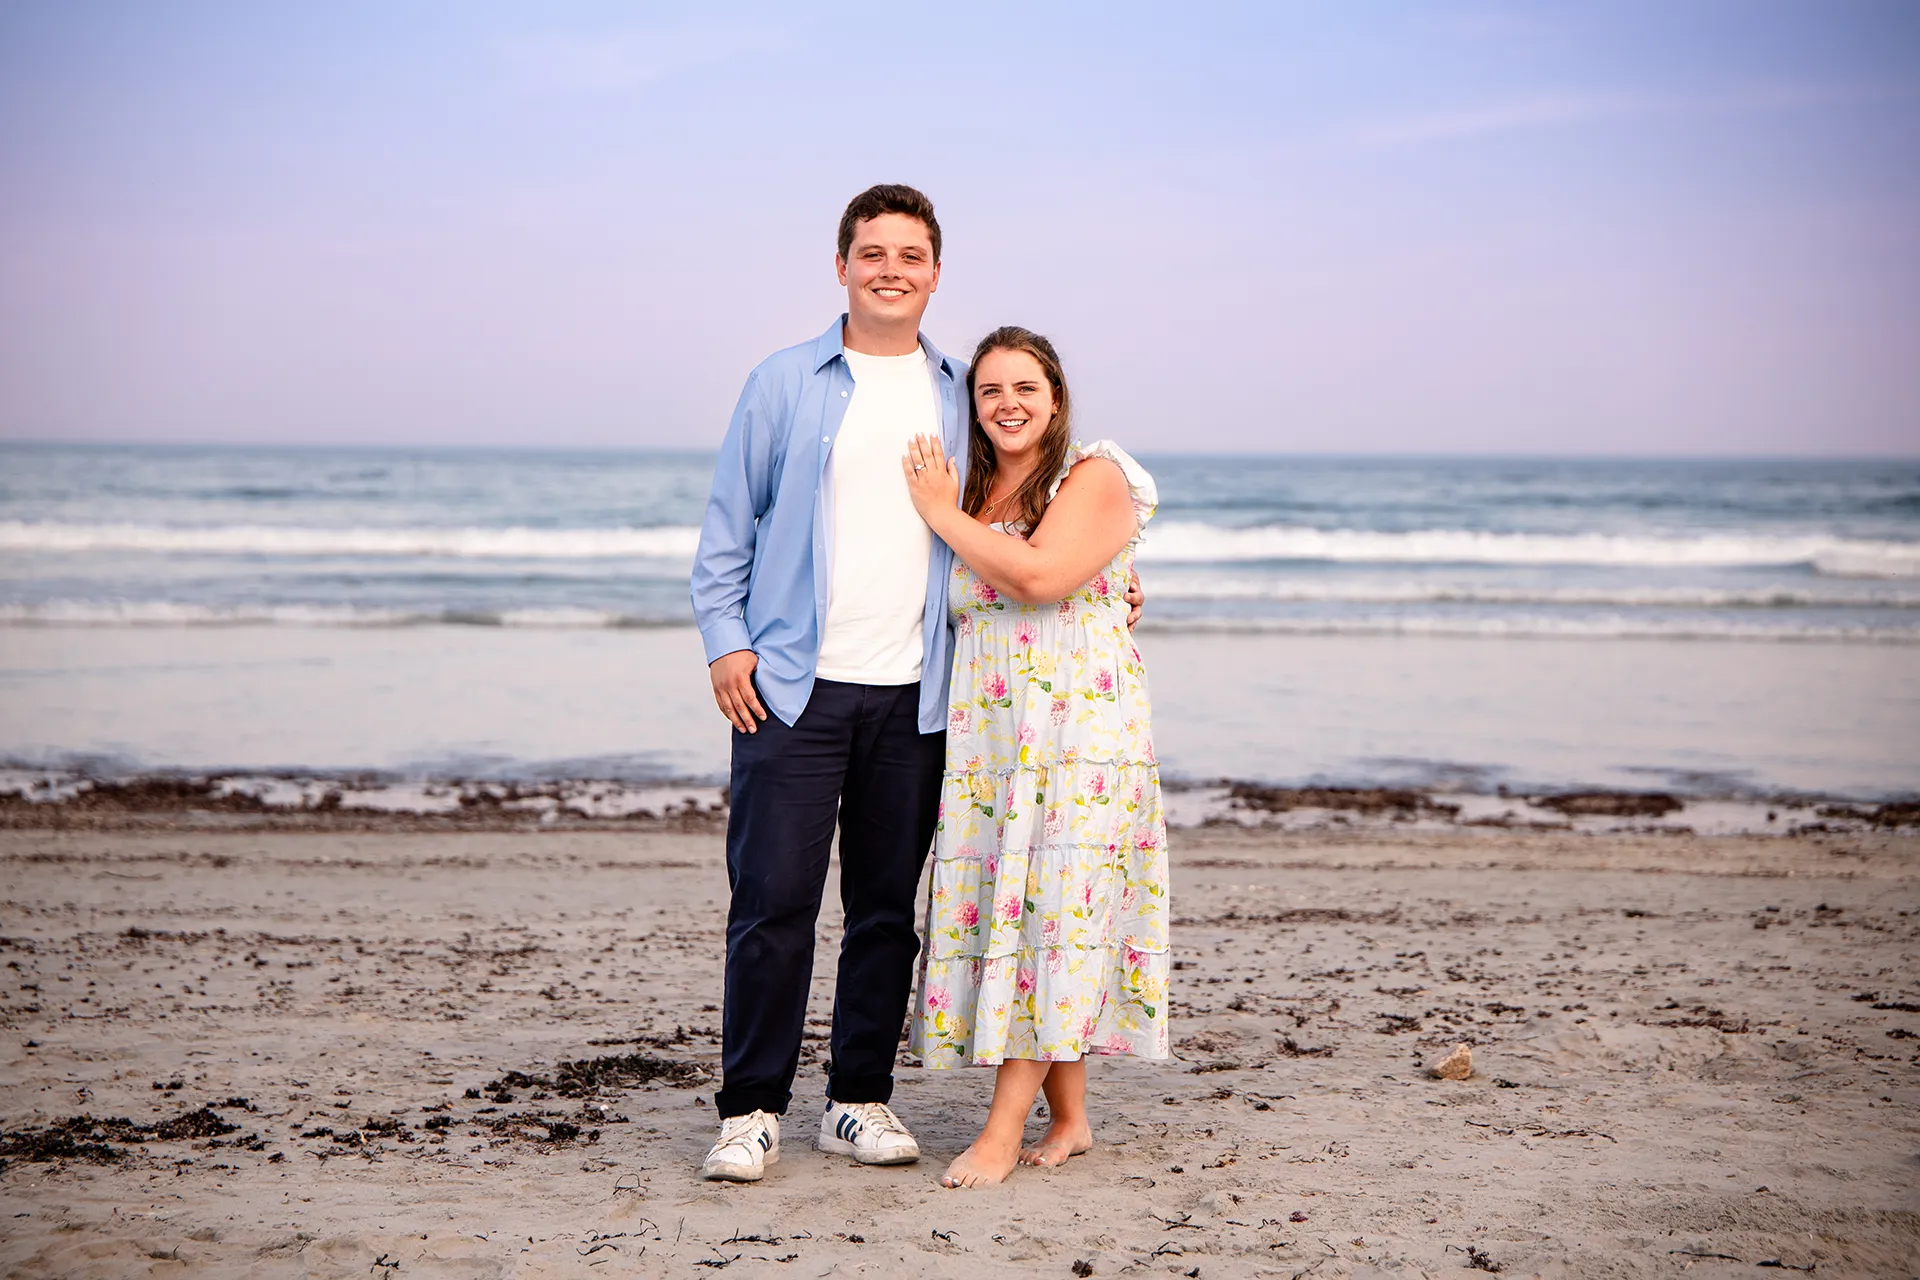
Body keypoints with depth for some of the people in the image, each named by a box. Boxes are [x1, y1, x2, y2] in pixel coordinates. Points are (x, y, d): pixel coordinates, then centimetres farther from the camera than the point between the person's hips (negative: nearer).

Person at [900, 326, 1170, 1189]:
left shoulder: (1094, 479, -1)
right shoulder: (966, 487, 17)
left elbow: (1040, 574, -18)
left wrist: (943, 514, -7)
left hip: (1079, 725, -6)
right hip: (985, 732, 6)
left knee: (1051, 907, -10)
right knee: (999, 908, 2)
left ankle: (1005, 1125, -8)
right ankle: (1068, 1118, 13)